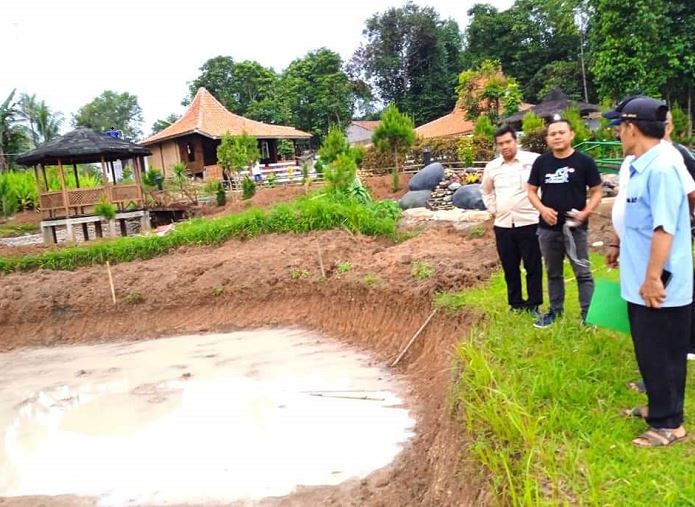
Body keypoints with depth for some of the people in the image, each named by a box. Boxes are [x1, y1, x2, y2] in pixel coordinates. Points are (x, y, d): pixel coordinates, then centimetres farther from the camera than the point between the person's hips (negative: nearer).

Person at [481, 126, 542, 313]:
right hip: (502, 225, 4)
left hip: (528, 223, -4)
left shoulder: (533, 160, -8)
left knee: (533, 266, 4)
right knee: (510, 267, 12)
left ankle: (533, 304, 17)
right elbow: (486, 190, 25)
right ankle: (516, 304, 25)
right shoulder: (492, 167, 8)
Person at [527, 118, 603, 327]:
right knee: (553, 273, 16)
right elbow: (531, 191, 9)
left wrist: (585, 212, -17)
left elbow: (597, 191, -1)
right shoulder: (541, 162, 4)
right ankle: (555, 310, 29)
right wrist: (542, 209, -10)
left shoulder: (584, 161, -5)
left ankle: (588, 313, 9)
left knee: (583, 272, 0)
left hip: (576, 228, -3)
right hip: (547, 228, 4)